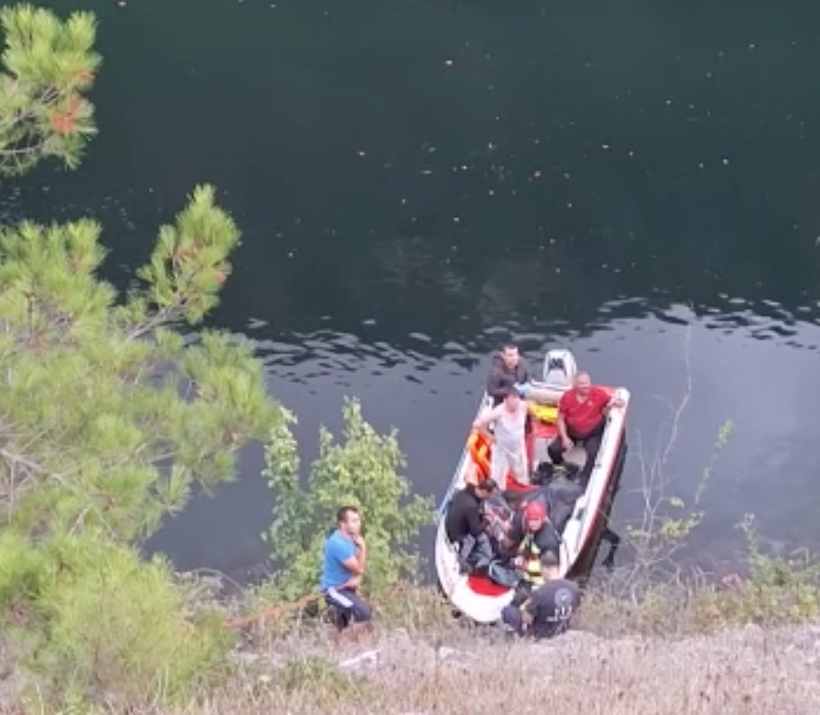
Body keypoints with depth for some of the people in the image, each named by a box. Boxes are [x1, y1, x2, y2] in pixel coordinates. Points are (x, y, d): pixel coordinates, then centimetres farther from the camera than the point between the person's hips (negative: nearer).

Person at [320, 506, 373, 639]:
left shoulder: (351, 539, 2)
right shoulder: (338, 543, -26)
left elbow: (360, 568, 5)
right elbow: (358, 568, -22)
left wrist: (357, 578, -16)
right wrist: (363, 547, -14)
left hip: (345, 588, 10)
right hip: (334, 589, -10)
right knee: (365, 613, -27)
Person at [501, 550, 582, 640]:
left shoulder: (539, 593, -34)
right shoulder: (574, 587, -19)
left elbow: (527, 619, -21)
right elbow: (574, 609, 1)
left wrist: (524, 608, 0)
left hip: (540, 633, -5)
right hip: (562, 630, 5)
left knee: (507, 610, 12)